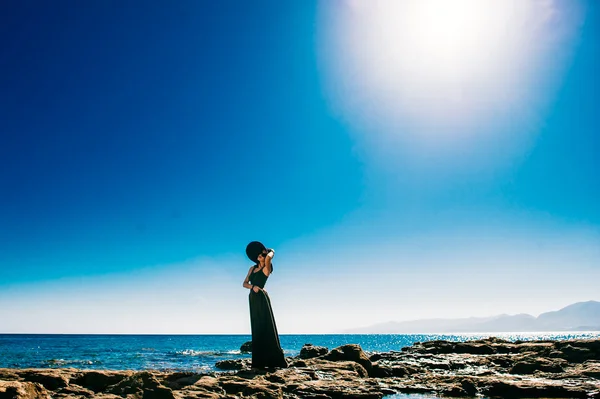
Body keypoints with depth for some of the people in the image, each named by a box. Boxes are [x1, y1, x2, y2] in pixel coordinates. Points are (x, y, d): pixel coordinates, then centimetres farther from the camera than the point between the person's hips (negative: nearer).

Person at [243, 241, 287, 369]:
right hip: (253, 299, 7)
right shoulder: (252, 268, 15)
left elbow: (269, 258, -25)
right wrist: (252, 286, -11)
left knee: (266, 328, -7)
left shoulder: (266, 269, -5)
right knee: (257, 329, 8)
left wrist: (271, 252, -3)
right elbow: (245, 283, 10)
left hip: (261, 298, -7)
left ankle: (274, 360, -5)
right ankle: (259, 360, 11)